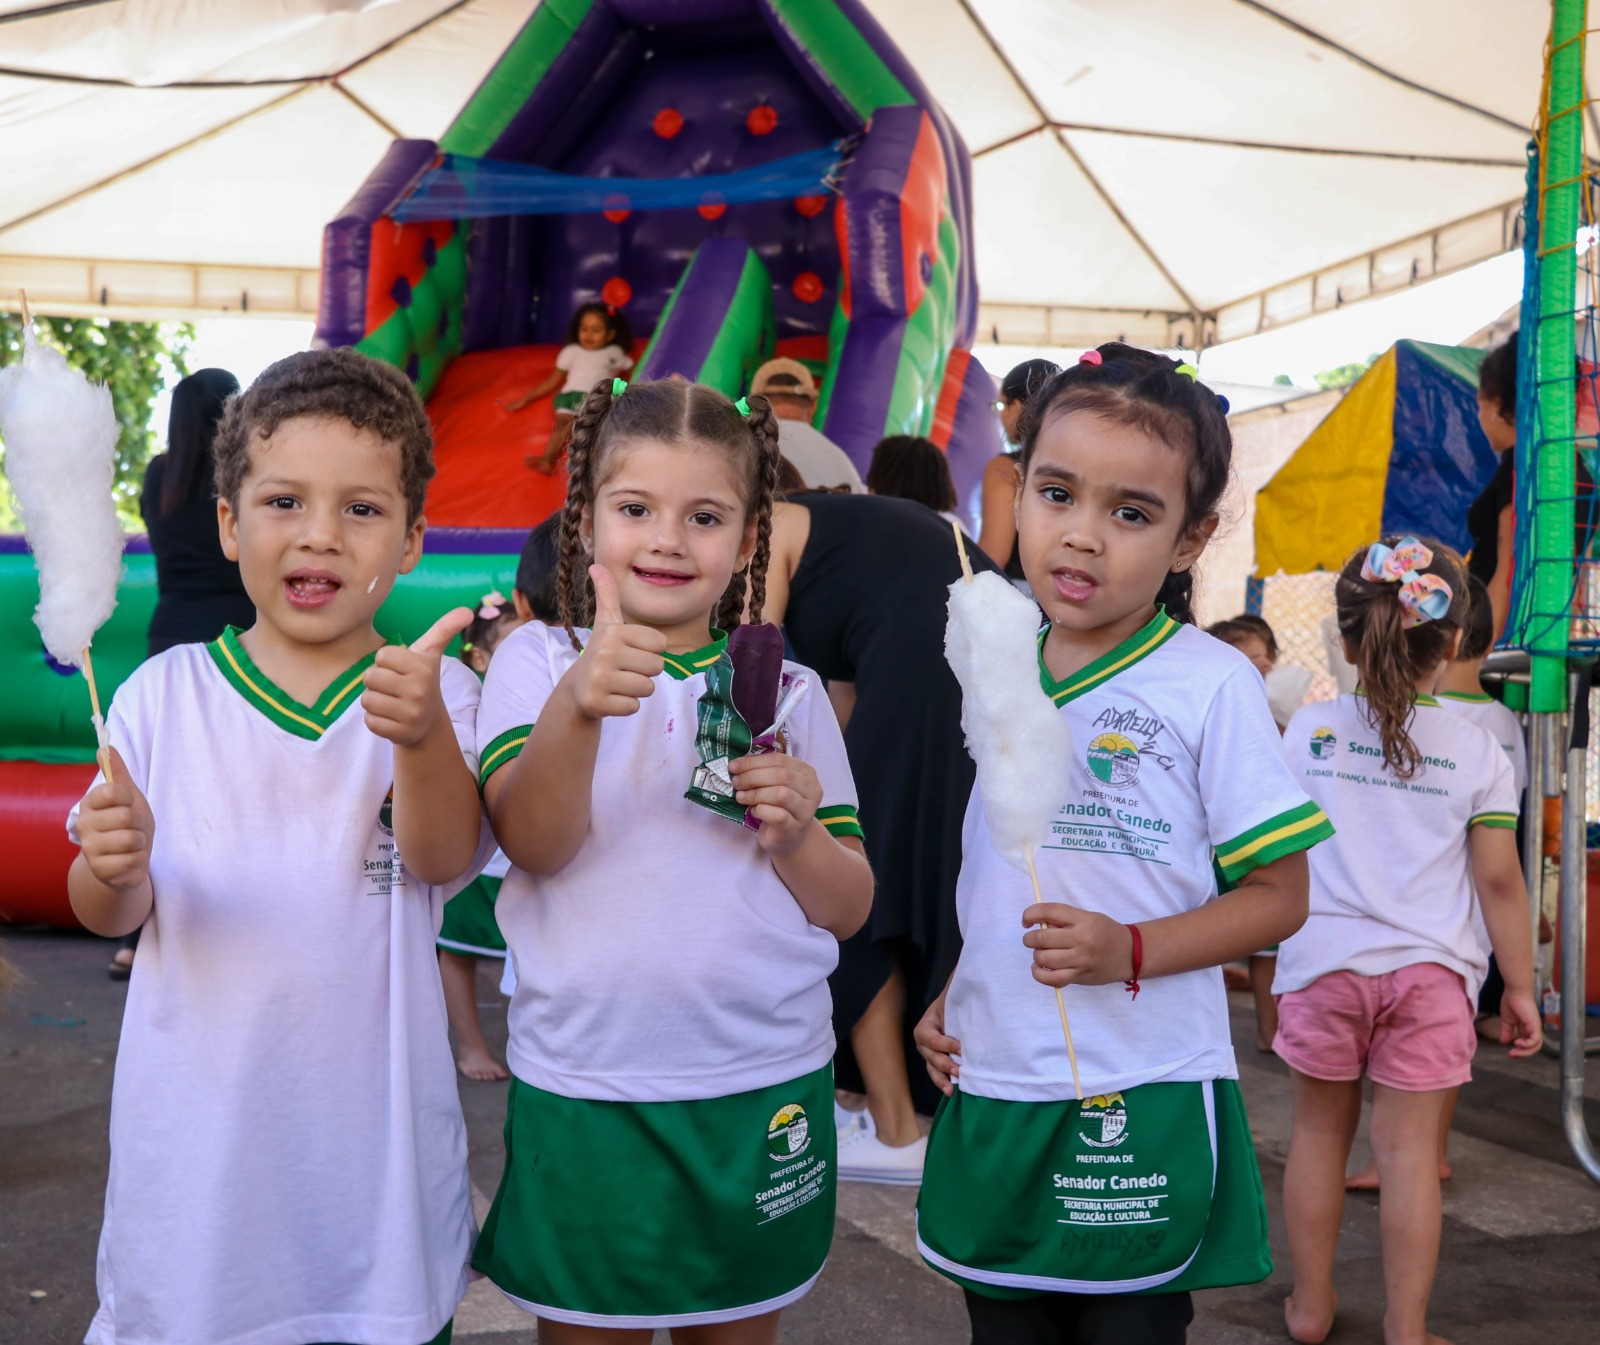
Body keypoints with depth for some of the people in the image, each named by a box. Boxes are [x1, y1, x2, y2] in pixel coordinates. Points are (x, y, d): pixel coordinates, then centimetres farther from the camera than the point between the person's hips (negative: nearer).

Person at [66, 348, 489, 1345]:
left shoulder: (432, 690, -4)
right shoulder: (165, 693, 0)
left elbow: (445, 859, -20)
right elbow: (111, 913, 0)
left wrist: (423, 734, -40)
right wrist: (115, 867, -23)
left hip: (373, 1128, -1)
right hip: (200, 1126, 1)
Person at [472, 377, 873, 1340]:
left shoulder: (787, 691, 4)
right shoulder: (540, 661, 0)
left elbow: (849, 909, 6)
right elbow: (532, 843, -16)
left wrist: (796, 837, -15)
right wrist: (575, 709, -33)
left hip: (764, 1092, 2)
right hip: (583, 1092, -1)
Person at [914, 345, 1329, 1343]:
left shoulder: (1212, 683, -10)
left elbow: (1278, 896, -8)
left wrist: (1129, 951, -20)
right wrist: (948, 1000, 6)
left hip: (1141, 1102, -5)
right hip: (992, 1088, 5)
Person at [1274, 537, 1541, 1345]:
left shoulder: (1308, 731, 0)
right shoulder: (1478, 751, -2)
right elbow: (1499, 882, -2)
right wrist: (1520, 988, 6)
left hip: (1323, 961, 1)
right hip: (1429, 970, -1)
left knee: (1320, 1129, 15)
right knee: (1408, 1148, 4)